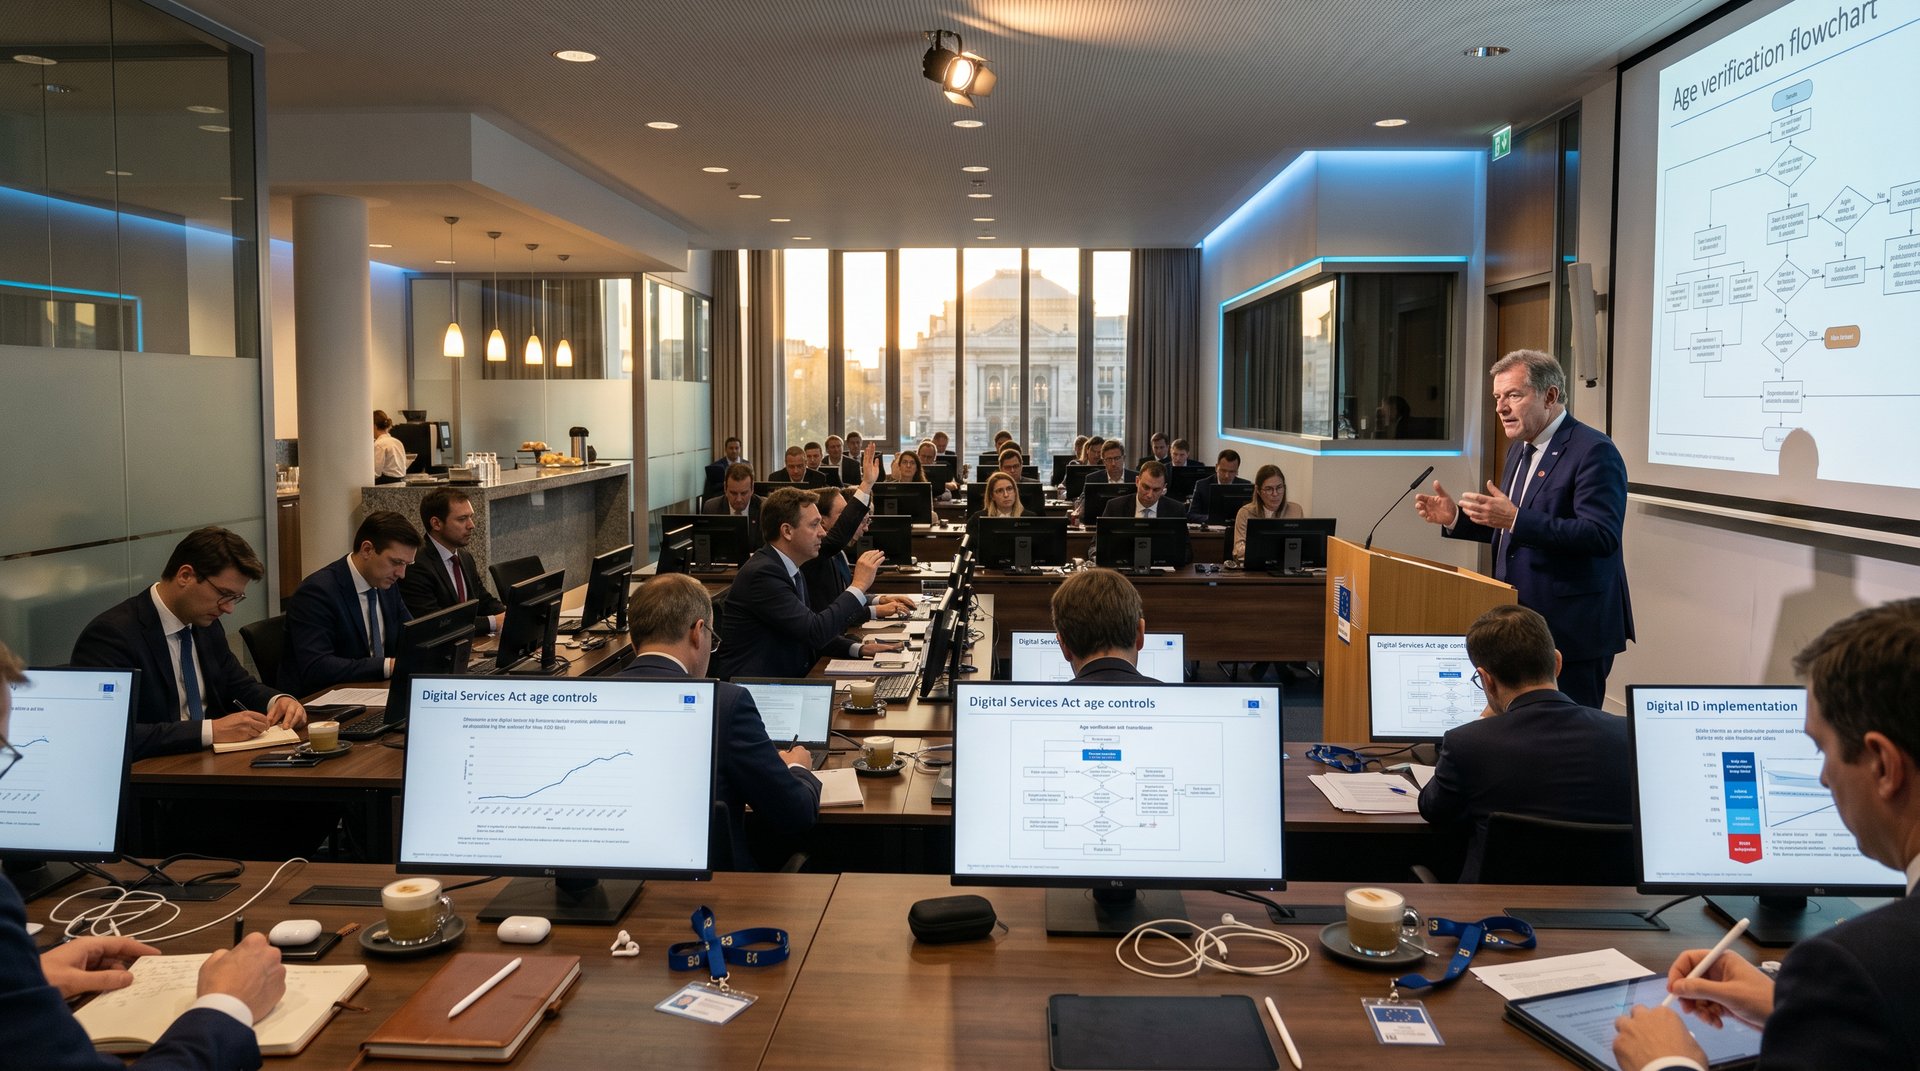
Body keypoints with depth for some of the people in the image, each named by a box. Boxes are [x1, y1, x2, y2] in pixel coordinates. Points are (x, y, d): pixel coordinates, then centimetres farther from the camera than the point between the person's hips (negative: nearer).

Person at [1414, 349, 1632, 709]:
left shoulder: (1593, 451, -15)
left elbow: (1602, 535, -24)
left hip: (1572, 630, -9)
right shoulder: (1520, 449, 14)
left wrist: (1516, 520, -31)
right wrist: (1455, 518, 4)